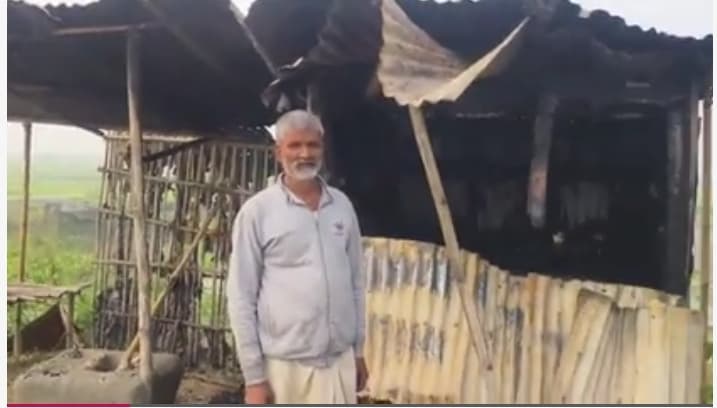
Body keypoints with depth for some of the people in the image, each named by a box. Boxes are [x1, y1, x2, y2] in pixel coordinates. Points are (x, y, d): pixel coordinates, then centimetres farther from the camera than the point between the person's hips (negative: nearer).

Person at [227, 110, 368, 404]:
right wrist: (253, 375, -10)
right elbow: (241, 298, -9)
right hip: (284, 365, -4)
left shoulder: (342, 205, 6)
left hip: (339, 361, 5)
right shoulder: (257, 211, -9)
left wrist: (358, 350, 13)